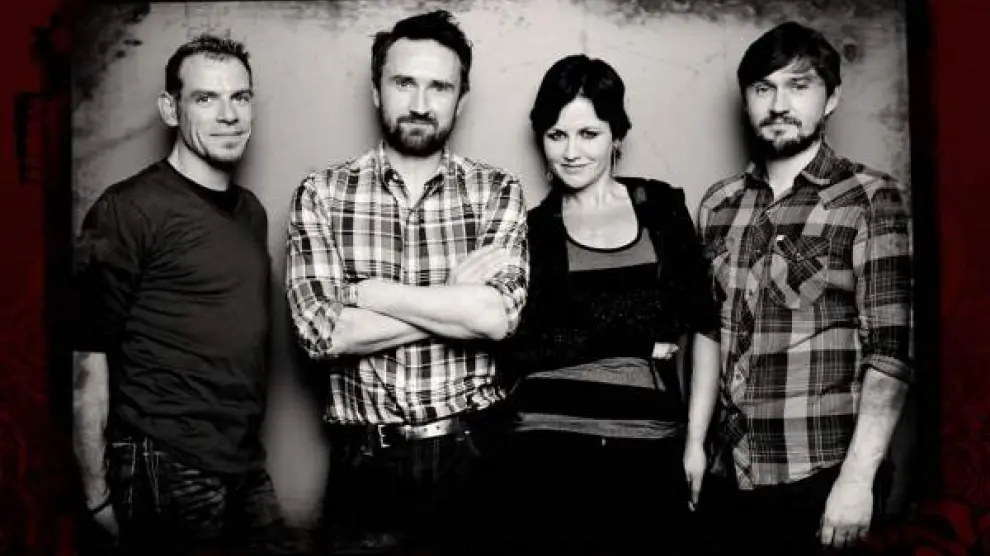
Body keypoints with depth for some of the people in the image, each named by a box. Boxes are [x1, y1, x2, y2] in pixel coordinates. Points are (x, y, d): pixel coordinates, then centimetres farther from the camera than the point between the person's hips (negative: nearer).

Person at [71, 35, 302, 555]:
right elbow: (87, 359, -13)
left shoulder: (252, 211, 10)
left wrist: (247, 447, 13)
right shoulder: (128, 209, -12)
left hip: (247, 467, 7)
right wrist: (97, 494, -12)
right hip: (165, 474, -6)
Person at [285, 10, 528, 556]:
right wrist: (457, 297, -13)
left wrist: (361, 289, -12)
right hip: (366, 461, 0)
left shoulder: (497, 192, -1)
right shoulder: (321, 193, -1)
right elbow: (321, 332, -13)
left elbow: (496, 317, -17)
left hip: (471, 453, 1)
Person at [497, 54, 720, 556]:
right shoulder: (532, 228, 4)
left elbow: (704, 325, 3)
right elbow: (517, 349, -8)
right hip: (550, 447, -1)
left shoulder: (661, 206, 7)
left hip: (651, 449, 1)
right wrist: (635, 339, -11)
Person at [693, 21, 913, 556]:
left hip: (821, 478, -3)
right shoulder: (718, 205, 7)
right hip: (727, 476, 4)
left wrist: (858, 477, -15)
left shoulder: (871, 198, -4)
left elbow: (889, 350, -9)